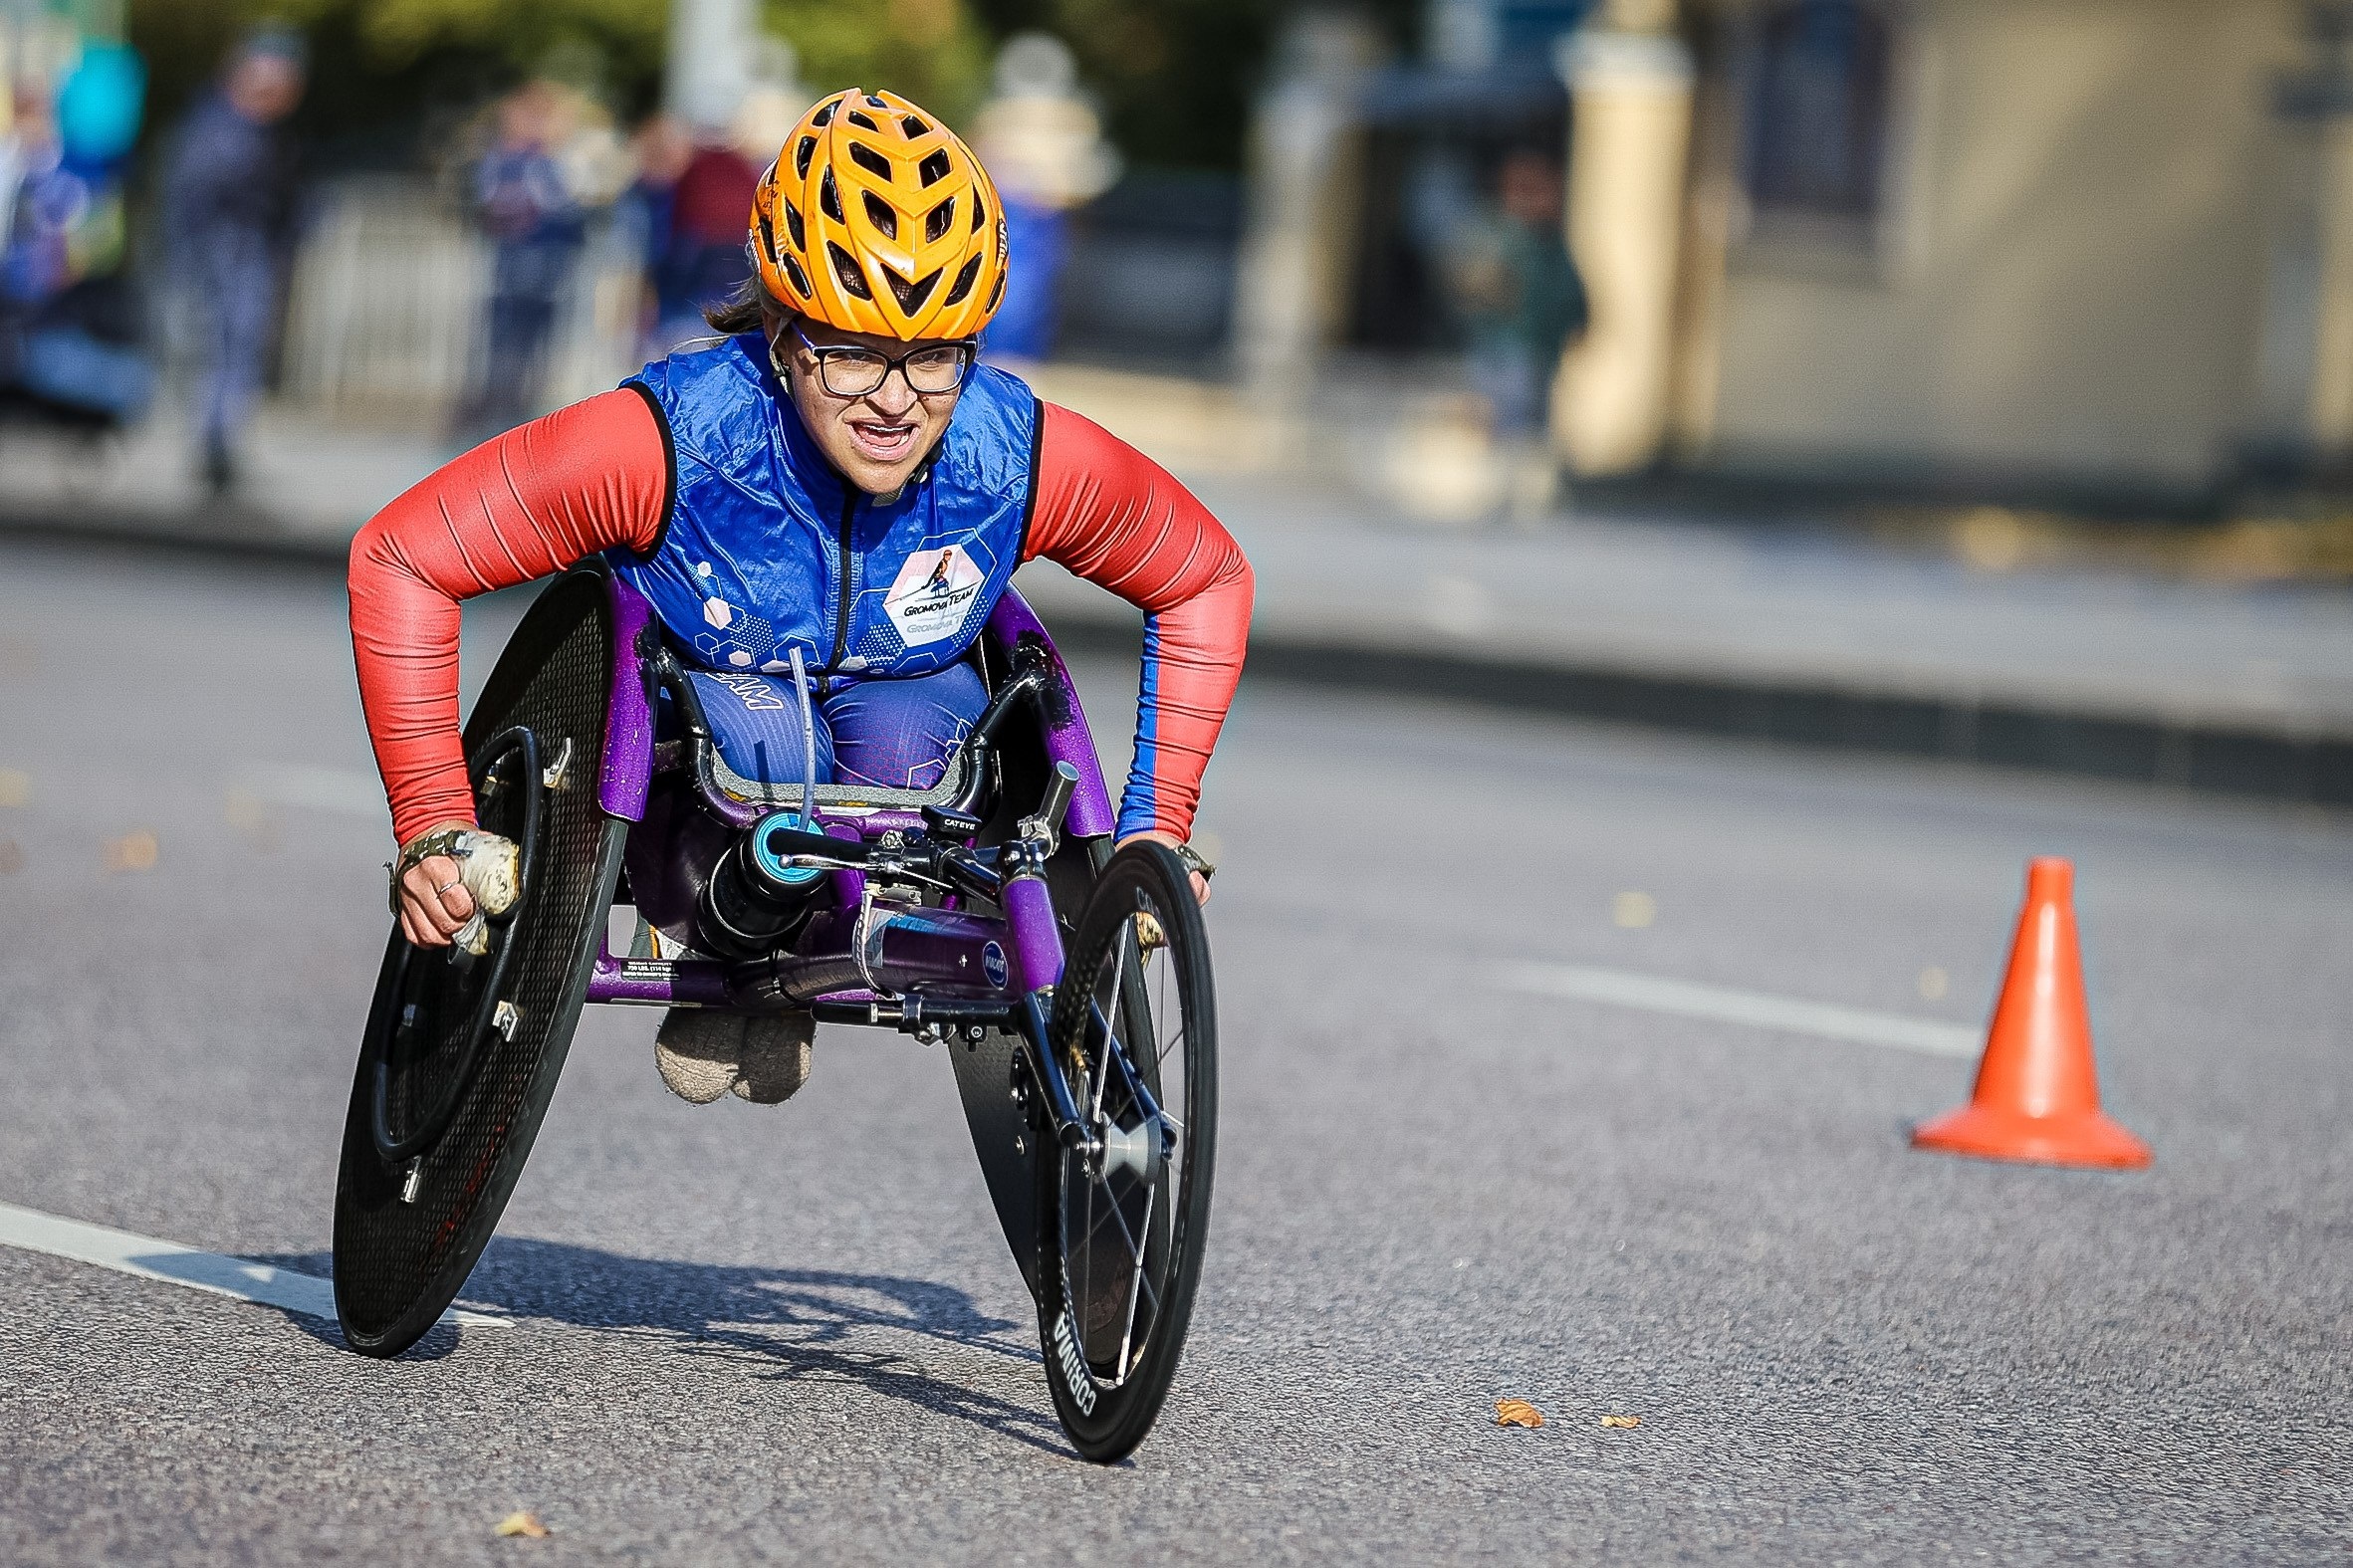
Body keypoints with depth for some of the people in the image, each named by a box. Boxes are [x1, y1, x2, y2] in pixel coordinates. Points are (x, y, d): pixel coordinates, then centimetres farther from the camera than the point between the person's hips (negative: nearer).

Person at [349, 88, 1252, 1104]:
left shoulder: (1032, 458, -27)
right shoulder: (666, 438, -34)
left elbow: (1208, 579, -7)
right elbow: (398, 559, -27)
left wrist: (1155, 831, -11)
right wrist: (434, 830, -28)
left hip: (904, 698, 2)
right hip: (690, 697, -2)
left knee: (901, 734, -31)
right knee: (758, 726, -35)